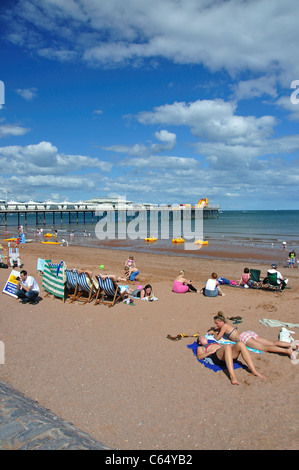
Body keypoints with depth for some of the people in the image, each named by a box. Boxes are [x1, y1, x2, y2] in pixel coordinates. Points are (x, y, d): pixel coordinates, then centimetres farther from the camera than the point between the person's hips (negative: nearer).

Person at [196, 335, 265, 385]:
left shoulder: (214, 343, 45)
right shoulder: (200, 348, 28)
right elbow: (199, 356, 8)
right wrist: (211, 351, -4)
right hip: (216, 357, -5)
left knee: (240, 344, -25)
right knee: (227, 347, -39)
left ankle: (253, 370, -32)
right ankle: (232, 376, -51)